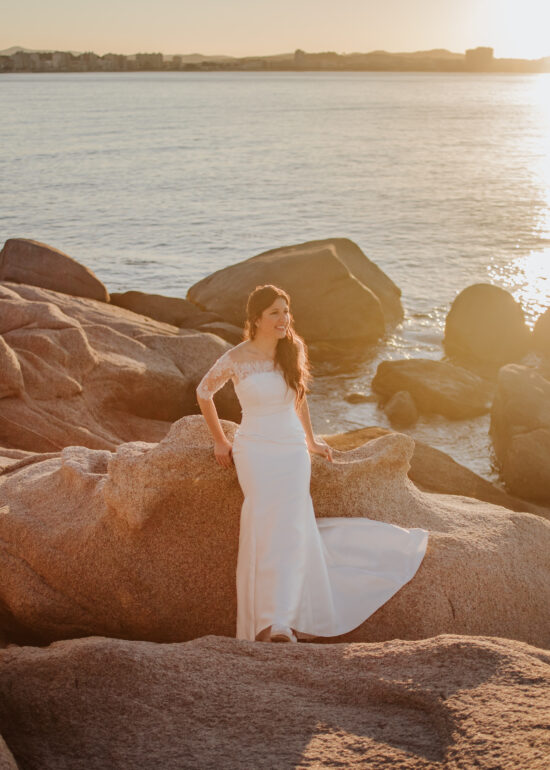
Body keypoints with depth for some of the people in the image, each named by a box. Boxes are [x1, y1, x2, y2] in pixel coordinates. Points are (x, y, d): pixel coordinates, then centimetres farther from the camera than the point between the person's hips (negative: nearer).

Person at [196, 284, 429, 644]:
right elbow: (204, 392, 9)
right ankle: (271, 622, -7)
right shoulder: (236, 359, -8)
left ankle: (279, 620, -2)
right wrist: (220, 441, 11)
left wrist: (311, 440, 26)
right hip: (255, 452, -4)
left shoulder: (294, 349, 4)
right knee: (269, 531, -13)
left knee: (291, 533, -5)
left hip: (294, 453, 4)